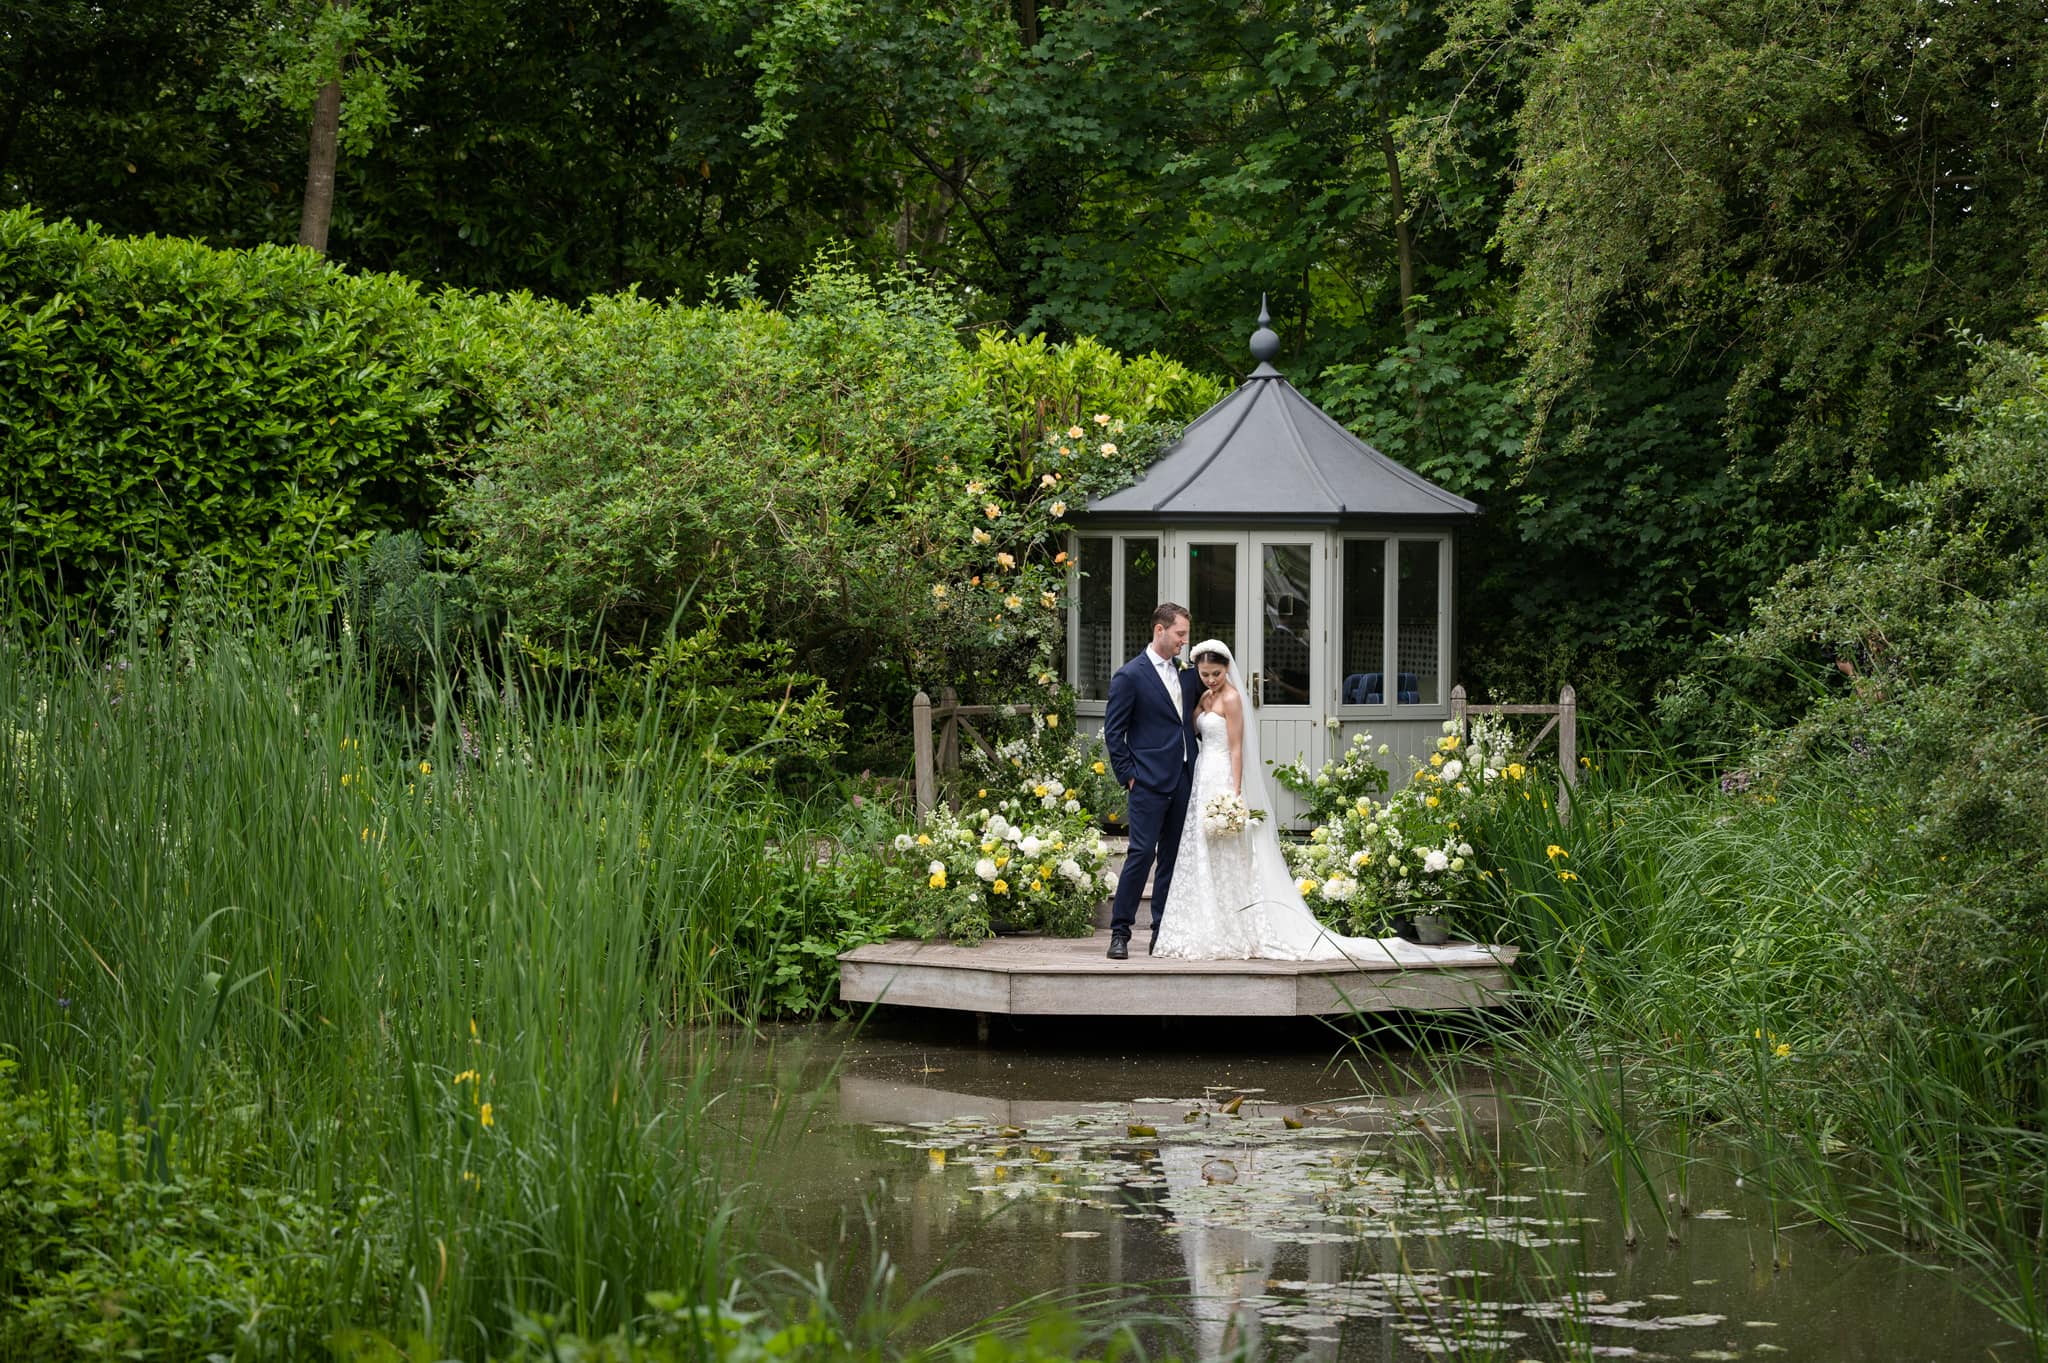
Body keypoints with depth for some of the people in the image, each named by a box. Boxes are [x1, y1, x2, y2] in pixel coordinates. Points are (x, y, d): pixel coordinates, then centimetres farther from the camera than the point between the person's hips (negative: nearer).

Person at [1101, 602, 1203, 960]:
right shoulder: (1130, 676, -6)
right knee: (1142, 853, -11)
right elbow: (1113, 732, -5)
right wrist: (1128, 775, -9)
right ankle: (1120, 933, -7)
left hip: (1182, 781, 6)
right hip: (1149, 782, -6)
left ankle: (1164, 933, 12)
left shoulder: (1185, 672, 12)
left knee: (1173, 858, 8)